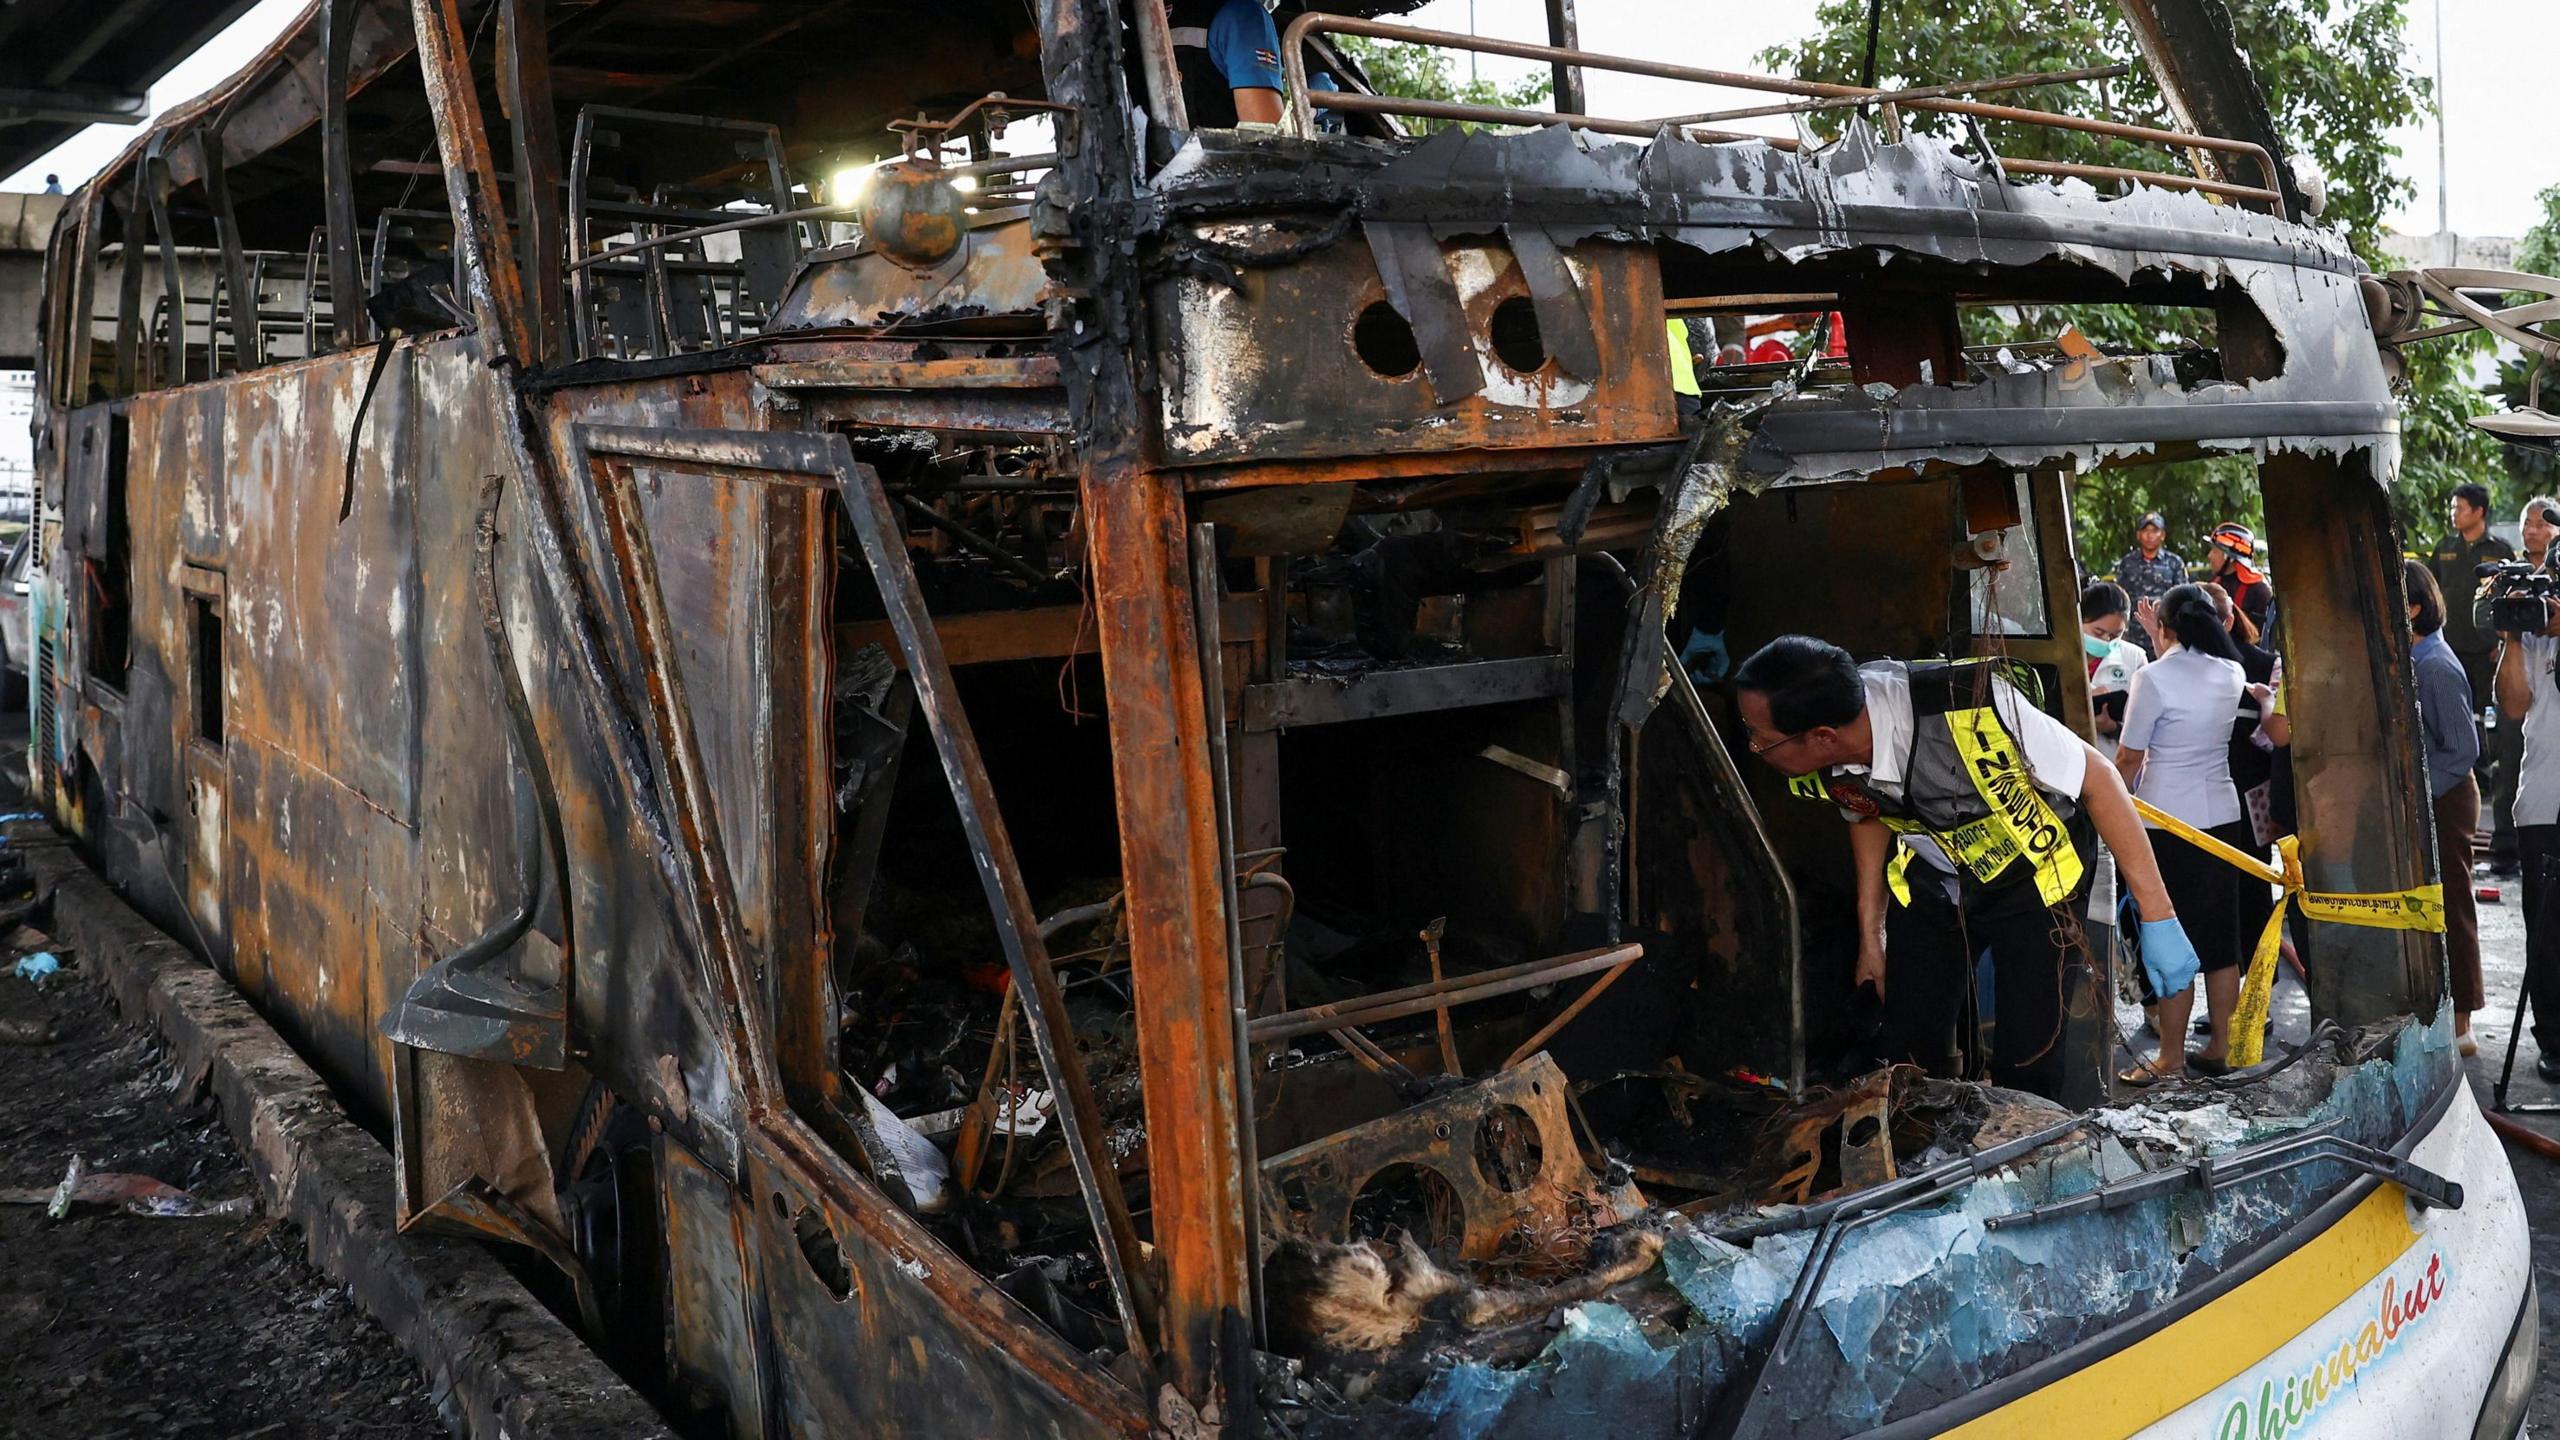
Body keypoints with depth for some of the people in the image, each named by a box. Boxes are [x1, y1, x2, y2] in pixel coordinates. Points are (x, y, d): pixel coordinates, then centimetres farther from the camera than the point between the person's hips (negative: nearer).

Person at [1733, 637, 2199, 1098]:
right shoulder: (1814, 770, -21)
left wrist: (2157, 917, -23)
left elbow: (2098, 778, -25)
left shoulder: (1969, 709, -38)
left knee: (2026, 1067, -8)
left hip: (2034, 878, -4)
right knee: (1911, 1053, 6)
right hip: (1931, 881, 4)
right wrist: (1870, 934, 9)